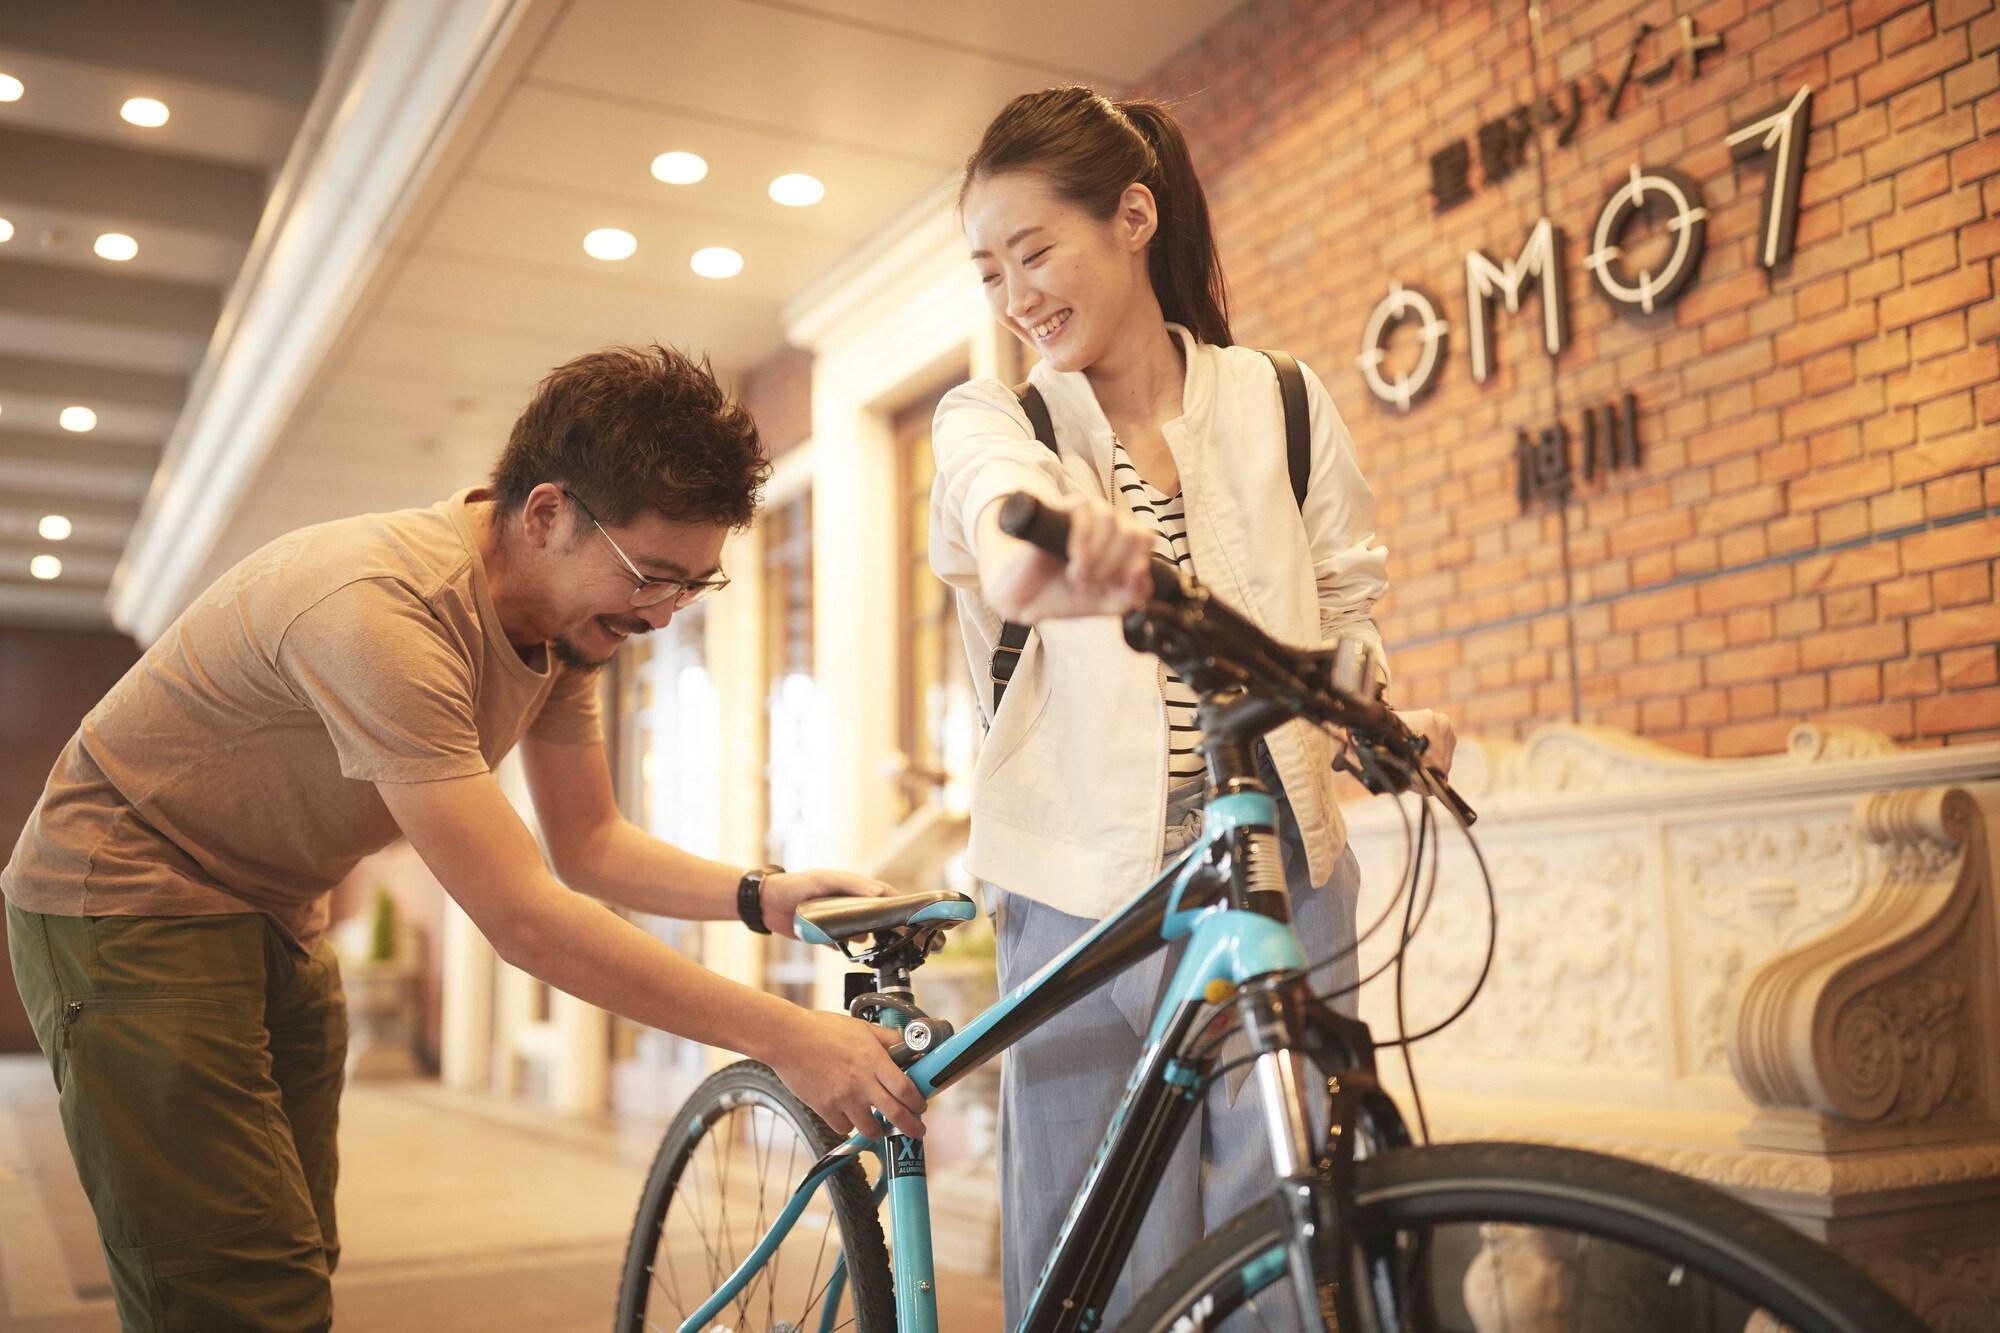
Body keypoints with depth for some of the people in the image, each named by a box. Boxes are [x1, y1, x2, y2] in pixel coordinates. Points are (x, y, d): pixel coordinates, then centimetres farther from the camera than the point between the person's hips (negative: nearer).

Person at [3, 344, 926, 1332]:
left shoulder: (569, 617, -6)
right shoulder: (382, 605, -34)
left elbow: (589, 846, 1)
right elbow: (519, 917, -36)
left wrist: (761, 897, -17)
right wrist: (781, 1037, -35)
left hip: (272, 915, 8)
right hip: (127, 898, -8)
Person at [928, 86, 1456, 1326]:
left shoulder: (1281, 403, 6)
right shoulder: (992, 415, 3)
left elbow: (1348, 608, 12)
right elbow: (1001, 482, -23)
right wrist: (1032, 542, -47)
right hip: (1085, 886, 0)